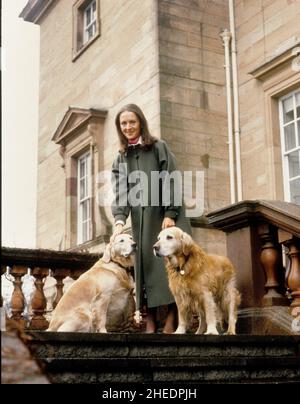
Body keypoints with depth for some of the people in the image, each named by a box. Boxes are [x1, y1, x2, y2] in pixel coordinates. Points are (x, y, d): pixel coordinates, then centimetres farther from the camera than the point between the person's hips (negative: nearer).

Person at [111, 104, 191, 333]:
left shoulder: (159, 147, 4)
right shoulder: (121, 158, 14)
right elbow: (121, 192, 4)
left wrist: (170, 215, -14)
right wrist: (120, 220, -12)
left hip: (165, 216, -3)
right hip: (141, 219, 4)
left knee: (169, 261, -10)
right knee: (145, 265, -3)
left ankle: (171, 321, -10)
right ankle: (150, 324, -4)